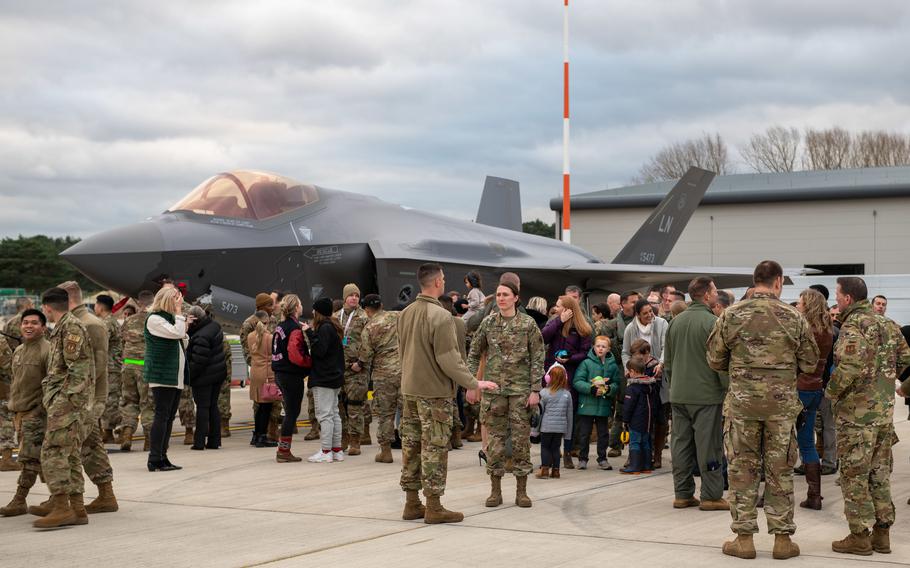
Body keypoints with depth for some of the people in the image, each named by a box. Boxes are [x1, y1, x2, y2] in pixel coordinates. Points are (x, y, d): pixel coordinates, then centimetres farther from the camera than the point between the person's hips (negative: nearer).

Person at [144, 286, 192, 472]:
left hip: (175, 376, 9)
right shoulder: (154, 319, -9)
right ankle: (154, 460, -8)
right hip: (161, 375, -9)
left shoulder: (169, 318, 20)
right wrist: (179, 311, -12)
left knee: (169, 417, 9)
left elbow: (179, 343, 22)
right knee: (162, 415, -10)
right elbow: (176, 333, -21)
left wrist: (184, 324, 12)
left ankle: (162, 457, 13)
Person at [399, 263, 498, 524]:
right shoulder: (440, 316, -17)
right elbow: (449, 360, -19)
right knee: (434, 448, -2)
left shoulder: (405, 314, 8)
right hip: (434, 392, -8)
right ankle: (433, 507, 1)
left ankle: (411, 504, 18)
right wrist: (474, 384, -11)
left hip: (409, 390, 8)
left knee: (411, 445, 11)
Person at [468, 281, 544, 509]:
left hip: (520, 389, -2)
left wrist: (535, 390, -7)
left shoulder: (528, 324, -1)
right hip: (493, 388, 2)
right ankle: (495, 491, 12)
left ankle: (521, 491, 10)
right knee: (495, 438, 4)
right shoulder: (488, 323, 5)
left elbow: (537, 359, -2)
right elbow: (474, 354, 11)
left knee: (521, 438, 1)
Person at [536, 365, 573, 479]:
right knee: (556, 447, 13)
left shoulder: (544, 393, -11)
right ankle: (555, 470, 11)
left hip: (547, 426, -3)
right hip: (561, 426, 3)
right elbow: (569, 414, 6)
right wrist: (568, 432, 15)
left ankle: (545, 469, -1)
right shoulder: (567, 394, 0)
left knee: (545, 446, 8)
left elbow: (539, 411, -6)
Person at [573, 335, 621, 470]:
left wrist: (609, 388, -14)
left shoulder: (613, 365, 5)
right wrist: (591, 389, -20)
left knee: (603, 433, 9)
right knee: (584, 433, 4)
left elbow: (617, 383, 7)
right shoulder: (586, 363, -4)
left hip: (604, 406, 3)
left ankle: (602, 458, 20)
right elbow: (577, 382, -9)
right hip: (587, 405, -3)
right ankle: (582, 458, 14)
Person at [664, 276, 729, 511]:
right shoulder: (712, 322, -13)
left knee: (681, 443, 10)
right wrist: (728, 388, -6)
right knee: (709, 445, -1)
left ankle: (682, 494, 15)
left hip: (678, 395, 7)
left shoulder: (675, 322, 9)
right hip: (706, 394, -7)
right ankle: (711, 496, 3)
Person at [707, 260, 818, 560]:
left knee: (742, 468, 7)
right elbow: (810, 363, 2)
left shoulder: (731, 315, -3)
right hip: (782, 401, 0)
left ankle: (743, 538, 10)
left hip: (742, 400, 0)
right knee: (780, 470, 8)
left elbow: (714, 359, 2)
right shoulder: (793, 317, -3)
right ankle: (782, 538, 12)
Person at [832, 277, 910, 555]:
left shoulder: (853, 325, -14)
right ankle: (882, 534, 17)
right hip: (885, 410, 8)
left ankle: (859, 536, 3)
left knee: (854, 475, 0)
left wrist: (831, 392, -11)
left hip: (856, 412, -8)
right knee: (880, 473, 14)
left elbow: (850, 366, -25)